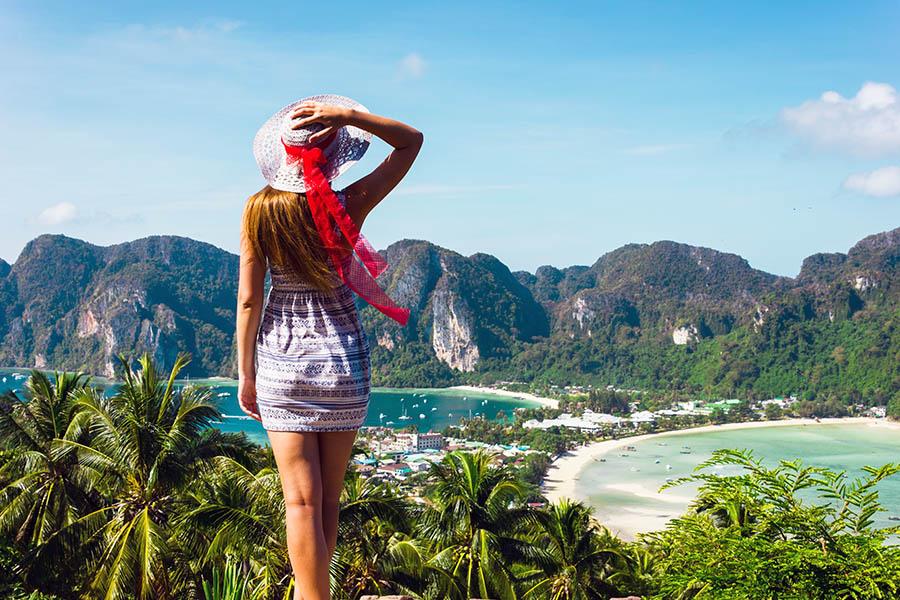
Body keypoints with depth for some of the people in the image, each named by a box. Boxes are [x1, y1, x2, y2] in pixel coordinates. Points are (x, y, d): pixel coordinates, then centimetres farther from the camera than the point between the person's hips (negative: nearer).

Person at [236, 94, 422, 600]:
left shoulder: (260, 211, -7)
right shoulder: (349, 207, -9)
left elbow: (249, 300, -5)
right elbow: (411, 141, 0)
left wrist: (245, 373, 5)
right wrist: (348, 115, -12)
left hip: (280, 360, 0)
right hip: (342, 357, 0)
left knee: (303, 501, 1)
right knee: (329, 499, 14)